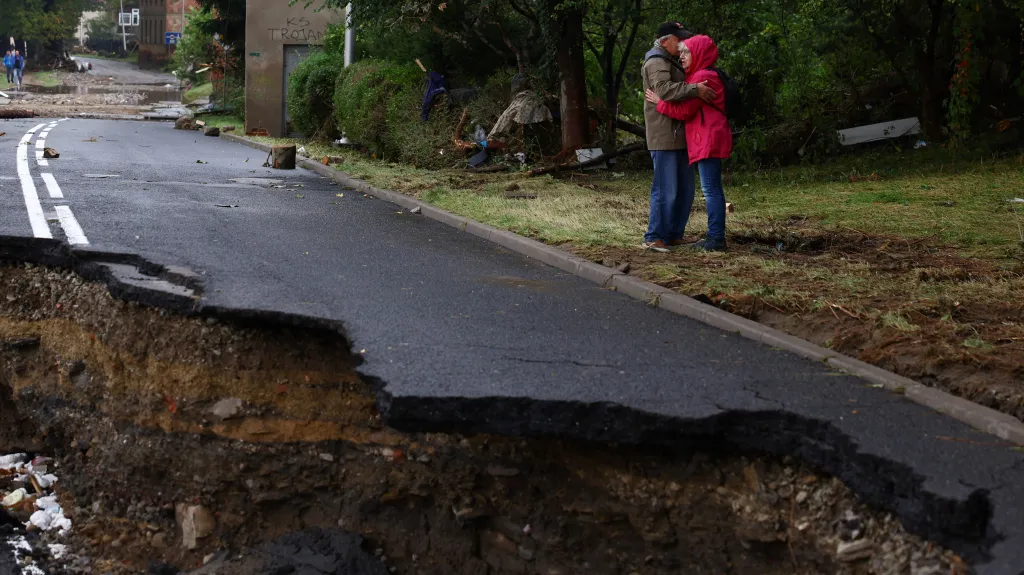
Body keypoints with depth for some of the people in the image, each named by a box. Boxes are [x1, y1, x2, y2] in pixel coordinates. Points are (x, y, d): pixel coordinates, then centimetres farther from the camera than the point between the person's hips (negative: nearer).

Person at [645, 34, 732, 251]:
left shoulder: (702, 77, -14)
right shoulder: (700, 75, 19)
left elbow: (685, 111, -14)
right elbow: (689, 108, 19)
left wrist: (659, 102, -6)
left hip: (708, 141, -11)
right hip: (707, 140, 11)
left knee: (711, 189, -9)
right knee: (712, 189, 11)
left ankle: (716, 238, -8)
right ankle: (715, 236, 15)